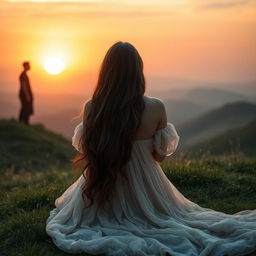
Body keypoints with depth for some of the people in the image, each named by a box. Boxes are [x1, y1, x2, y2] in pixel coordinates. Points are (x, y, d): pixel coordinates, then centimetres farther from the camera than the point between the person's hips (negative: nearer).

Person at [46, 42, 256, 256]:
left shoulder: (92, 107, -17)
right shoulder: (156, 107, -19)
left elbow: (84, 151, -4)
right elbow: (160, 155, -6)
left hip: (100, 190, 0)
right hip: (144, 188, 1)